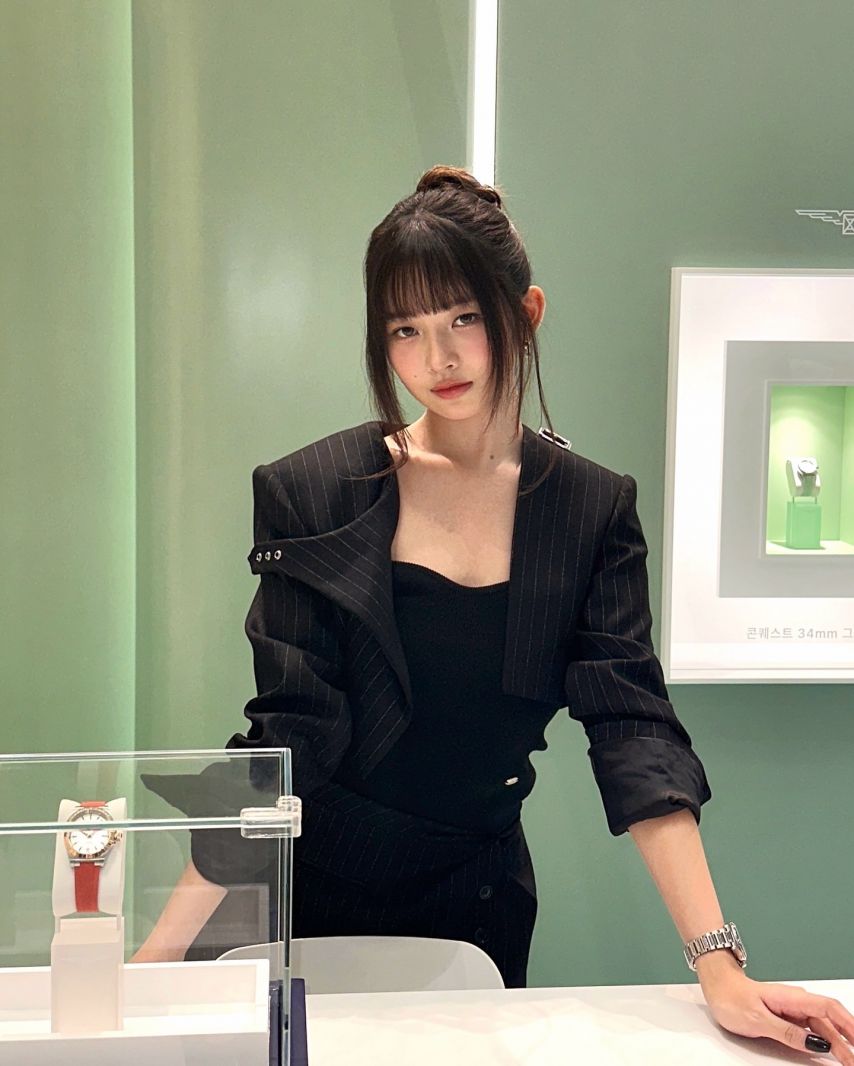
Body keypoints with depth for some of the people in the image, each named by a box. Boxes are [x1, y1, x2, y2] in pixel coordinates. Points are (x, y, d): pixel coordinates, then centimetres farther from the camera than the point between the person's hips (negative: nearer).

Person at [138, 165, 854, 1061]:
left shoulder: (592, 509, -6)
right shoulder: (315, 493, -11)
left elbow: (635, 738, -11)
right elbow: (284, 741, -12)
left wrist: (720, 968, -20)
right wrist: (159, 955, -19)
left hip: (481, 899, 1)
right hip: (316, 893, -1)